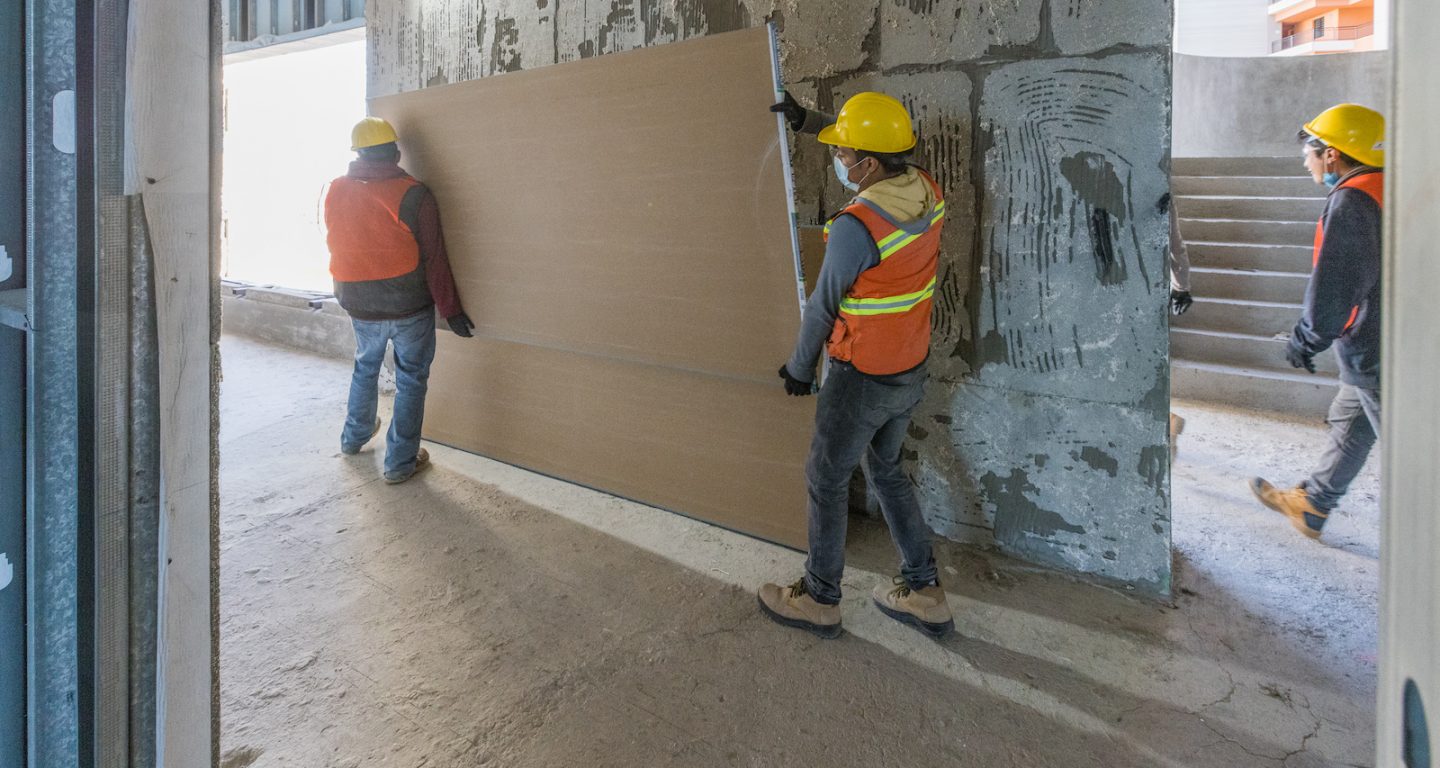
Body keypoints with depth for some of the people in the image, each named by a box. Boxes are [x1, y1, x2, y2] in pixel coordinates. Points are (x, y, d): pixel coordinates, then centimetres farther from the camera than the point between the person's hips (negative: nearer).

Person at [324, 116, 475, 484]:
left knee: (366, 365, 27)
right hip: (409, 305, -4)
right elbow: (434, 259, -14)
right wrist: (450, 309, -8)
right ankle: (400, 461, 11)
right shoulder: (413, 196, -16)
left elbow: (340, 247, 10)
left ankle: (354, 437, 42)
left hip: (359, 306, 4)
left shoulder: (335, 192, -3)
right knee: (411, 377, 8)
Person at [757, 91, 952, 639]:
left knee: (826, 480, 11)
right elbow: (878, 146, 17)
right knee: (886, 470, 23)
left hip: (863, 379, -8)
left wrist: (800, 369, 0)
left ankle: (819, 599, 26)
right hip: (912, 370, 8)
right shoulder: (927, 191, -4)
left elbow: (823, 307, -15)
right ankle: (924, 593, 28)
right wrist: (808, 120, 17)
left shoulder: (856, 226, -28)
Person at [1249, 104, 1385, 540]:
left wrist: (1306, 341, -9)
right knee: (1348, 423, 20)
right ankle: (1309, 506, 35)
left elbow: (1334, 287, -22)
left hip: (1373, 352, -10)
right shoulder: (1392, 191, 10)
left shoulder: (1352, 201, -19)